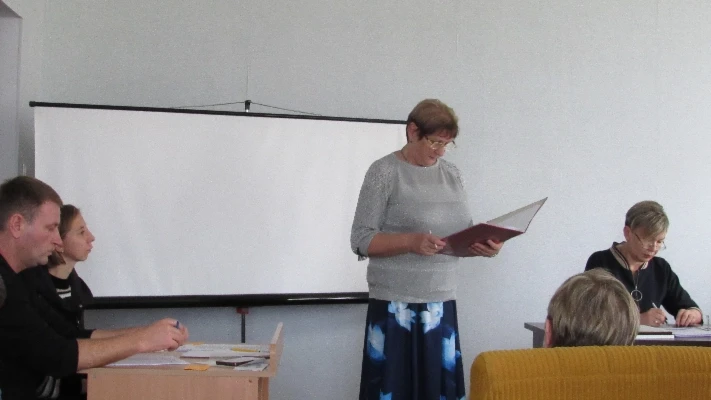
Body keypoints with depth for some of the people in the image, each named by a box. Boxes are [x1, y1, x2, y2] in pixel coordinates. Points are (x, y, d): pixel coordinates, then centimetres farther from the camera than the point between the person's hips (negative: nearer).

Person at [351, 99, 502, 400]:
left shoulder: (451, 174, 10)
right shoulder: (385, 172, -5)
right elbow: (361, 240, -8)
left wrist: (483, 246, -7)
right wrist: (411, 242, -22)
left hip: (442, 304, 5)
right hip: (395, 306, -4)